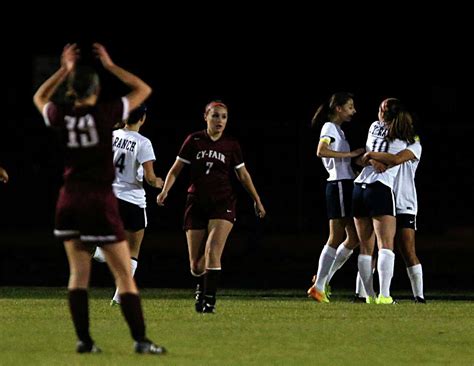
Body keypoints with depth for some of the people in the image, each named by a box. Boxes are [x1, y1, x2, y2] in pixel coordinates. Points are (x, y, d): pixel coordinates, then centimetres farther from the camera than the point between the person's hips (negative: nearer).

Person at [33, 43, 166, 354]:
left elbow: (39, 98, 23)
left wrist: (64, 70, 21)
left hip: (70, 200, 4)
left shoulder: (61, 117, -1)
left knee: (79, 273, 10)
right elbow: (144, 90, 4)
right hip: (101, 201, -4)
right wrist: (110, 66, 7)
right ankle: (140, 339, -5)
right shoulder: (106, 114, -10)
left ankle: (84, 340, 4)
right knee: (125, 275, 0)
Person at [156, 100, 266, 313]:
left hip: (222, 203, -1)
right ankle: (201, 287, 34)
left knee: (212, 251, -22)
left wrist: (257, 200, 20)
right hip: (196, 203, 1)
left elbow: (243, 175, 16)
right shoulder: (194, 141, 1)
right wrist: (165, 191, -12)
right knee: (196, 265, 1)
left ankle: (209, 300, -16)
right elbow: (176, 170, 4)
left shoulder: (231, 145, 4)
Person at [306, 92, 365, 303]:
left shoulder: (337, 130, 21)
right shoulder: (330, 128, -7)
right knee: (336, 238, -8)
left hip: (345, 186, 10)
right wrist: (352, 154, -24)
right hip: (339, 185, -10)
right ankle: (319, 286, -6)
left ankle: (323, 279, 13)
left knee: (354, 237, 9)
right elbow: (321, 151, -26)